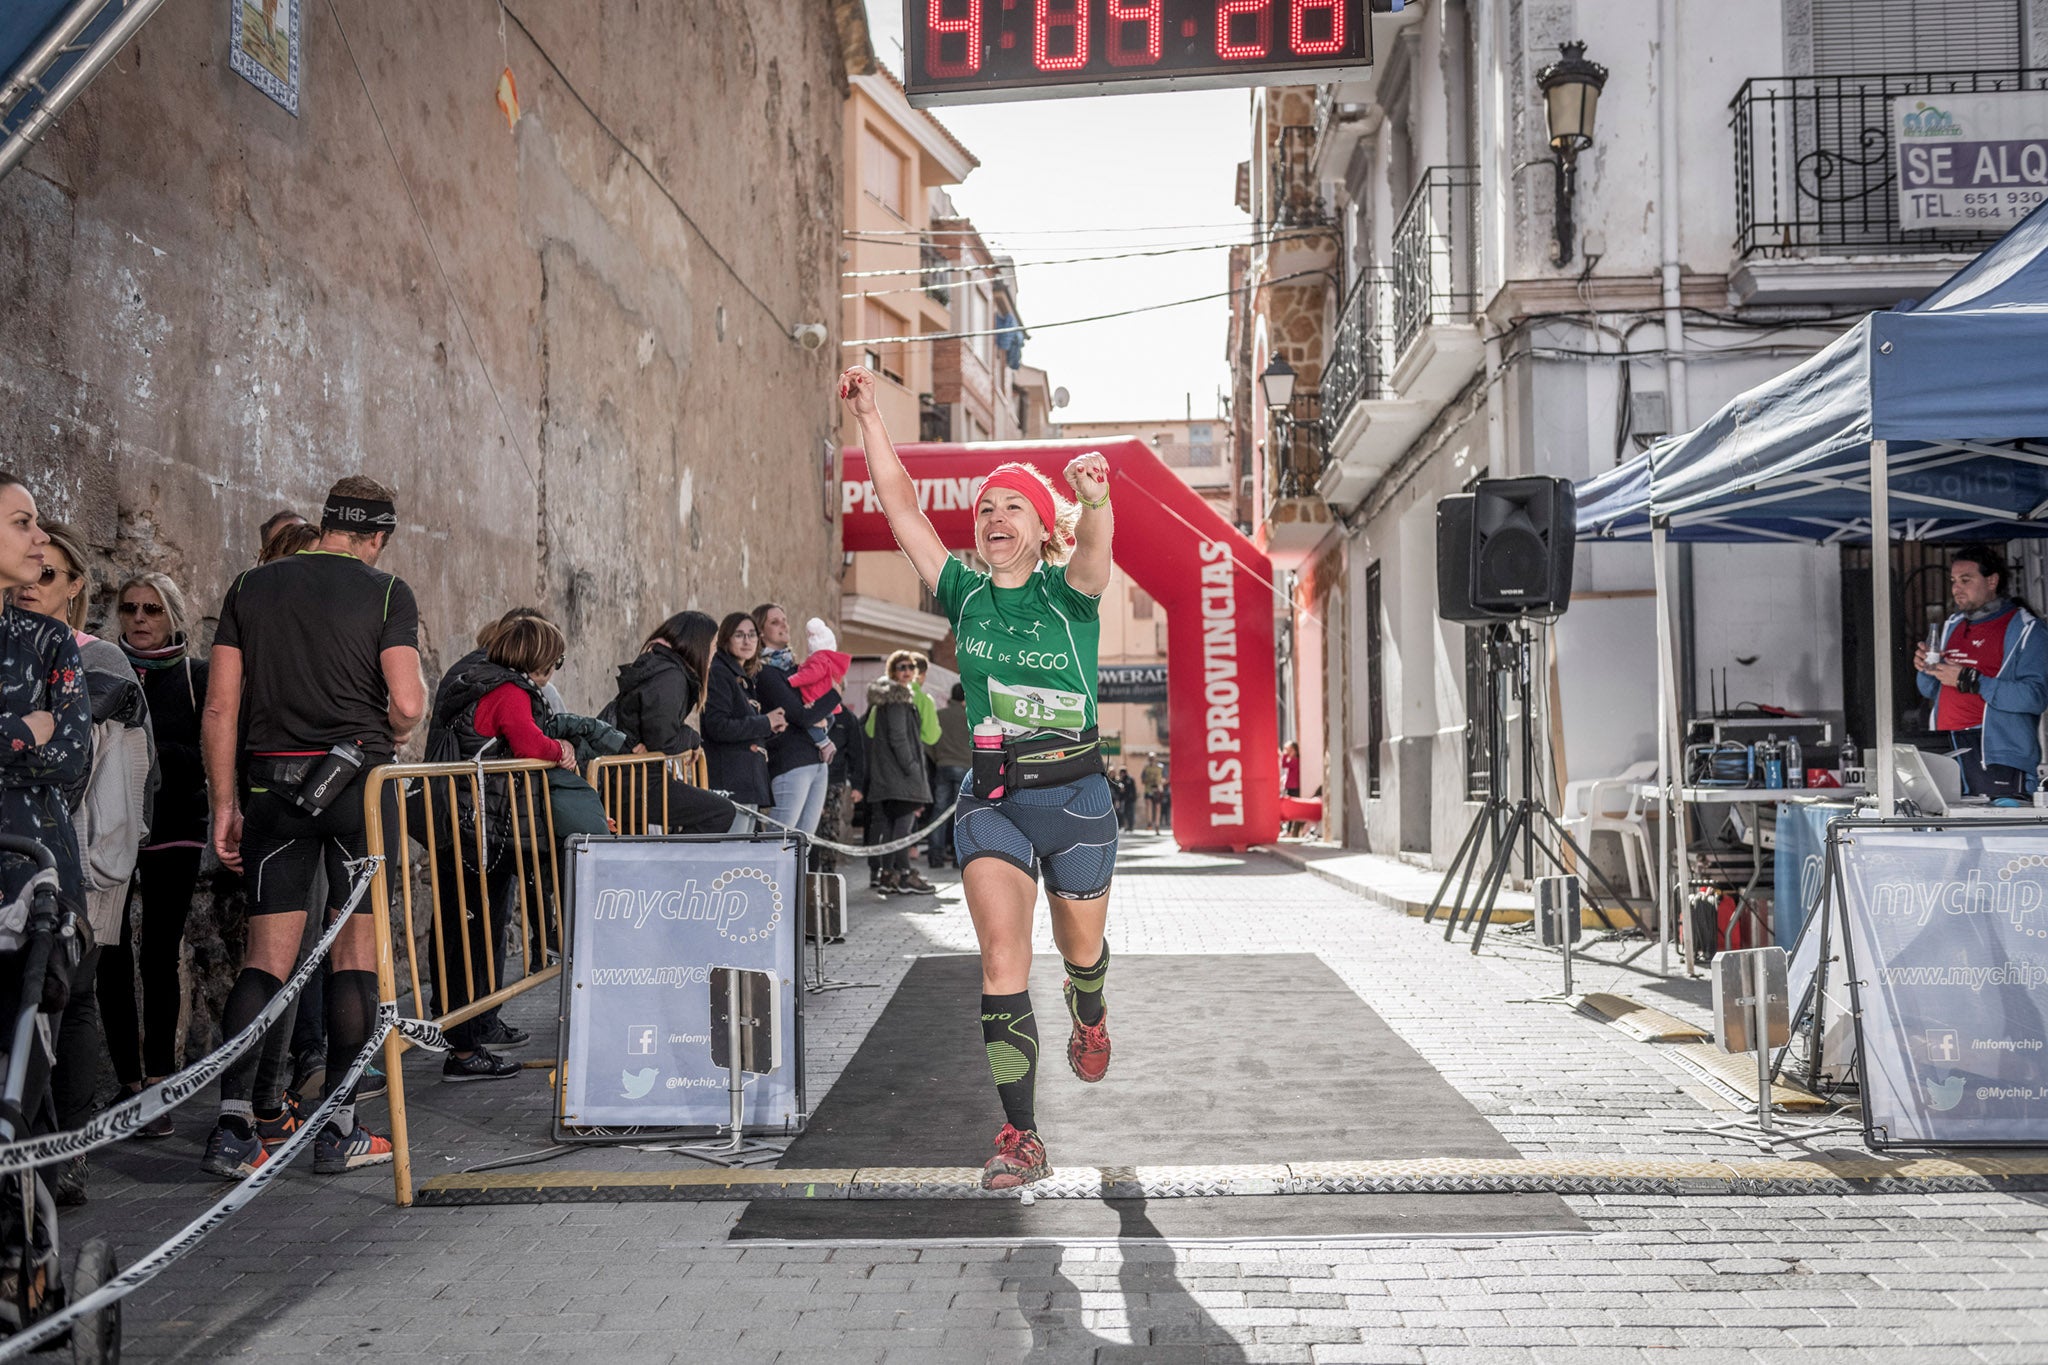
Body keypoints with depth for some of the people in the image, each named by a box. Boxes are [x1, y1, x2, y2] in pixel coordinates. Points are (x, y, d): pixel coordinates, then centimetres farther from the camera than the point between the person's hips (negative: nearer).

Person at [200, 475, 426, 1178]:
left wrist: (225, 804, 9)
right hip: (357, 776, -3)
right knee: (357, 944, 5)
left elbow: (220, 709, 5)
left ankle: (232, 1126, -2)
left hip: (271, 780, 3)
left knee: (268, 951, 6)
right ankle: (338, 1129, 8)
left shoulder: (251, 587, 9)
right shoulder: (387, 592, -2)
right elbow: (408, 704, -13)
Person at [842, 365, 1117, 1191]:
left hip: (1074, 792, -1)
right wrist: (867, 417, -5)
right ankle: (1021, 1139, -7)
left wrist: (1093, 497, -51)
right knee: (1002, 958, -11)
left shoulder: (1070, 592, -5)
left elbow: (1094, 547, -29)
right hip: (990, 796, 2)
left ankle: (1088, 1013, 54)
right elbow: (900, 505, 1)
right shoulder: (965, 594, 4)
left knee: (1080, 946, 16)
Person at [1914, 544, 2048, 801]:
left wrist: (1970, 681, -17)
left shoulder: (2024, 630, -2)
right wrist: (1926, 670, 4)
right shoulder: (1952, 626, 20)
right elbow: (1931, 691, 27)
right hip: (1946, 752, 6)